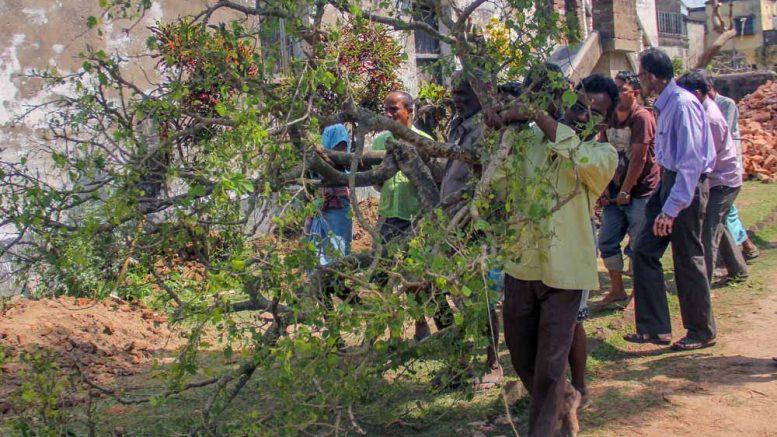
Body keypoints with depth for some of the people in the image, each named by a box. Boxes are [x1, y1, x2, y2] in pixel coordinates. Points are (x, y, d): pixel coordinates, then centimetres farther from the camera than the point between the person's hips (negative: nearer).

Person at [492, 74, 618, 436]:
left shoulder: (604, 154, -2)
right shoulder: (529, 137, 3)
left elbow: (584, 162, -26)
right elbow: (500, 185, -4)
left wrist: (541, 117, -27)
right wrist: (510, 130, -15)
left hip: (563, 271, -3)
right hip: (520, 264, 3)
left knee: (549, 365, -2)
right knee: (521, 358, 16)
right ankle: (565, 400, 43)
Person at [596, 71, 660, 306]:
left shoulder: (642, 117, -14)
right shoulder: (610, 117, 9)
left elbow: (638, 158, -17)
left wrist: (625, 191, -14)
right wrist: (605, 187, 1)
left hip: (641, 192, -7)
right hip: (616, 191, 7)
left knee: (638, 247, -1)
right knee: (607, 242, 9)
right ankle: (617, 290, 23)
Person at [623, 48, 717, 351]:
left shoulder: (683, 104, -21)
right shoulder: (666, 104, 8)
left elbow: (692, 162, -24)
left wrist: (672, 208, -26)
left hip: (687, 185, -9)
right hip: (668, 180, 9)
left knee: (687, 259, 2)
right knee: (645, 250, 7)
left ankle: (702, 332, 18)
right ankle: (654, 328, 13)